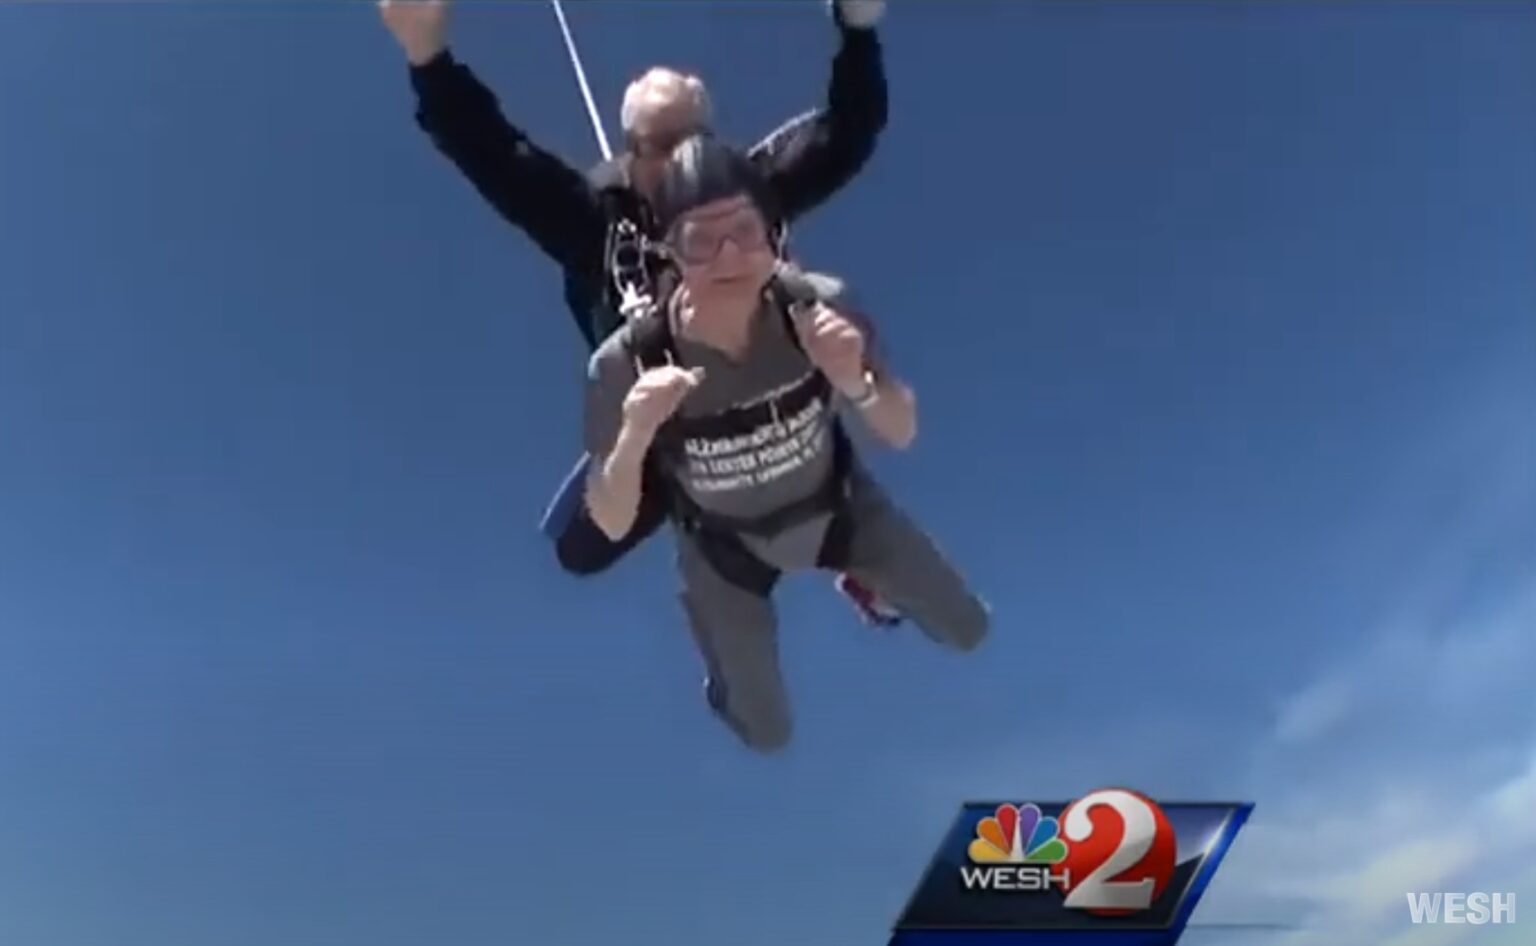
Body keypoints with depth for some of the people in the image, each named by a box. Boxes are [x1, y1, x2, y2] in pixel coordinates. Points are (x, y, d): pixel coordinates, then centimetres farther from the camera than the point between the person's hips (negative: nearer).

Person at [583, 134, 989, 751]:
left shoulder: (818, 306, -33)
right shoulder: (627, 364, -35)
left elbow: (902, 434, -18)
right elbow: (611, 525, -25)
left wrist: (854, 382, -41)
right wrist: (634, 436, -45)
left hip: (835, 504, 2)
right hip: (727, 547, -1)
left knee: (968, 631, 18)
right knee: (767, 736, 16)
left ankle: (863, 578, 50)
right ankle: (724, 687, 53)